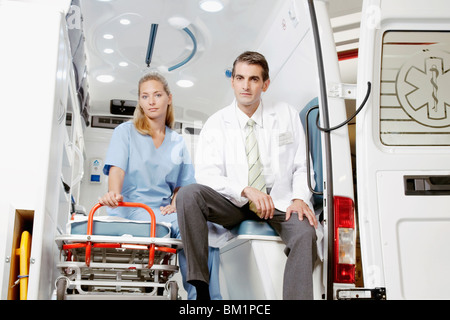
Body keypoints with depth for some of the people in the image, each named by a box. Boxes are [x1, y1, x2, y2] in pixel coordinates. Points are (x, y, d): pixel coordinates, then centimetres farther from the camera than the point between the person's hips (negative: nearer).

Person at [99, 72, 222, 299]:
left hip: (164, 211, 4)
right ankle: (198, 293, -22)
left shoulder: (178, 142, 20)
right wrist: (114, 193, -29)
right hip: (130, 207, -3)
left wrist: (176, 204, -3)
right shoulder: (125, 131, 10)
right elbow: (117, 167, -7)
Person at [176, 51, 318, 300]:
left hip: (279, 201, 0)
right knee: (188, 194, -28)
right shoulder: (216, 124, 6)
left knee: (305, 231, -33)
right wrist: (246, 190, -23)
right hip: (233, 204, 0)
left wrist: (300, 199, -12)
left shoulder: (287, 115, 10)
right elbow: (206, 174, -7)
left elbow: (302, 166, 8)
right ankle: (200, 287, -25)